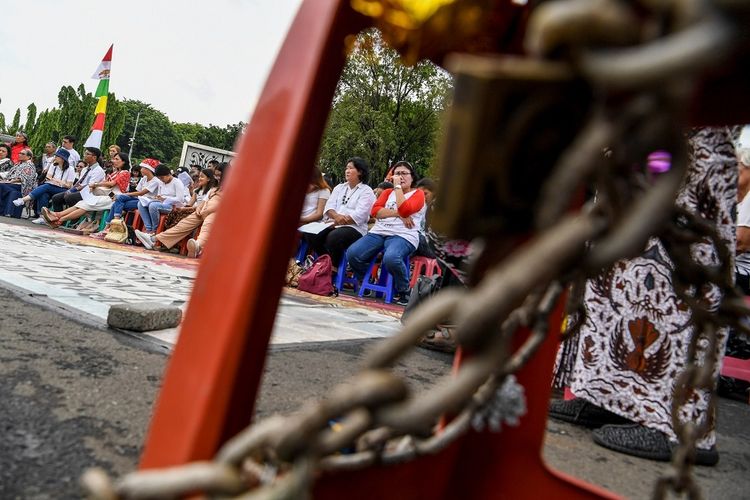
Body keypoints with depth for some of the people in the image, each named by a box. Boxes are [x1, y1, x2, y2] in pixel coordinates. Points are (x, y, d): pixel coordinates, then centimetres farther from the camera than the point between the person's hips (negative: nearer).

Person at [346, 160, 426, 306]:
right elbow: (375, 211, 6)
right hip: (379, 231, 5)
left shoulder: (418, 194, 9)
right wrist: (398, 214, -6)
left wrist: (398, 187, -3)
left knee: (391, 258, -38)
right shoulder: (387, 192, 25)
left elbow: (404, 210, -13)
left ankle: (404, 291, -12)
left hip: (403, 235, -5)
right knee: (352, 253, -20)